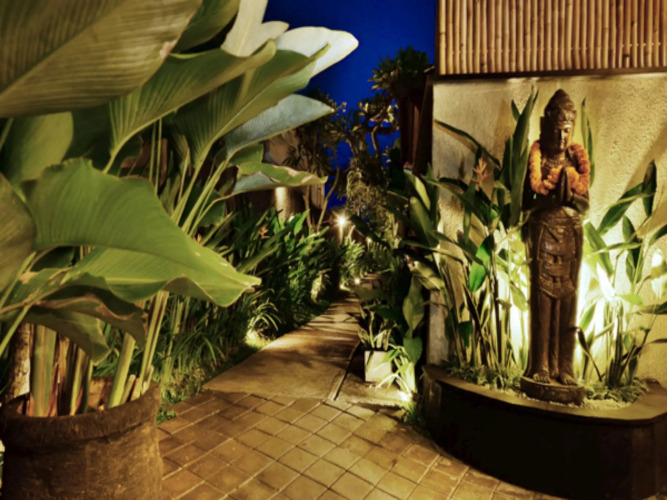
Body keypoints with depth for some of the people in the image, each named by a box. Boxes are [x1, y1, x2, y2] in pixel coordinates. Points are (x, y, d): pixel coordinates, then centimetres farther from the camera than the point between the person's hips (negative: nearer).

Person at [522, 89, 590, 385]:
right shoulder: (537, 158, 2)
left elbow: (585, 204, 4)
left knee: (567, 298, 1)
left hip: (571, 235, 3)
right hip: (543, 234, -3)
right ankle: (540, 367, -1)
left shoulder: (577, 159, 10)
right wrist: (553, 194, -13)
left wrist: (570, 195, -12)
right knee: (542, 296, -6)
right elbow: (526, 202, -5)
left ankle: (564, 367, 8)